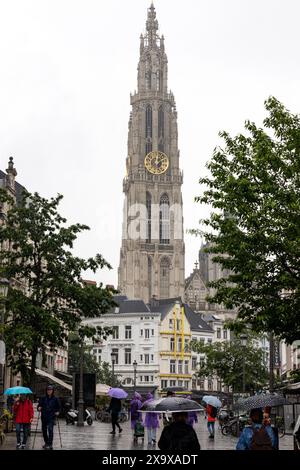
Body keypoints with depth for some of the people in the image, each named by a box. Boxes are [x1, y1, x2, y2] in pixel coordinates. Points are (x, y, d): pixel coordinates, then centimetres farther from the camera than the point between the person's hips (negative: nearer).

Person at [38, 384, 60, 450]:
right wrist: (39, 408, -15)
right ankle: (46, 442, 30)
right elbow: (39, 405, 6)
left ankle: (50, 444, -16)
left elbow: (58, 407, 11)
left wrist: (57, 412, -5)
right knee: (44, 430, 11)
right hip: (44, 416, 3)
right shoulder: (43, 398, 4)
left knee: (50, 429, -18)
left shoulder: (55, 399, 0)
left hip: (51, 417, -3)